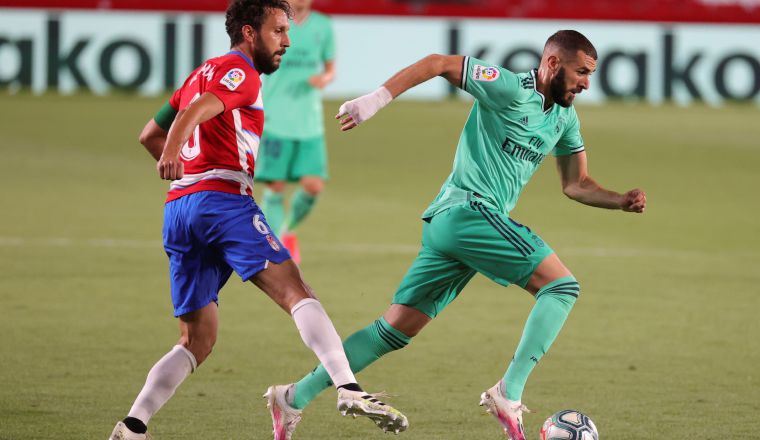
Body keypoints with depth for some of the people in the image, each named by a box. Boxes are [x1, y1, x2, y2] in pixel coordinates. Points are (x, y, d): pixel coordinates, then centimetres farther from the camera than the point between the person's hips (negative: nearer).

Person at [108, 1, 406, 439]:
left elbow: (149, 135, 33)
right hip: (224, 201, -9)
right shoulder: (240, 71, 1)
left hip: (179, 208, 9)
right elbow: (192, 114, -19)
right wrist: (173, 151, -37)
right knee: (296, 292, -17)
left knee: (198, 341, 8)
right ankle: (349, 390, -33)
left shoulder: (202, 74, 29)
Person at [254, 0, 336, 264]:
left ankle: (288, 231, 22)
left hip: (309, 123, 3)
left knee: (314, 185, -6)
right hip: (276, 121, -3)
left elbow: (330, 69, 18)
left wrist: (324, 79, -7)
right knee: (276, 187, -5)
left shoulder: (323, 26, 7)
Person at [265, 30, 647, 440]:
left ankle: (297, 396, 9)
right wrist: (377, 98, -19)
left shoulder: (565, 118, 17)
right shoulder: (511, 90, -9)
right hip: (469, 210, -9)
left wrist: (622, 201, 7)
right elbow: (439, 63, -11)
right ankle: (509, 392, -20)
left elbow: (576, 185, 25)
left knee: (395, 329, 7)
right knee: (562, 286, -15)